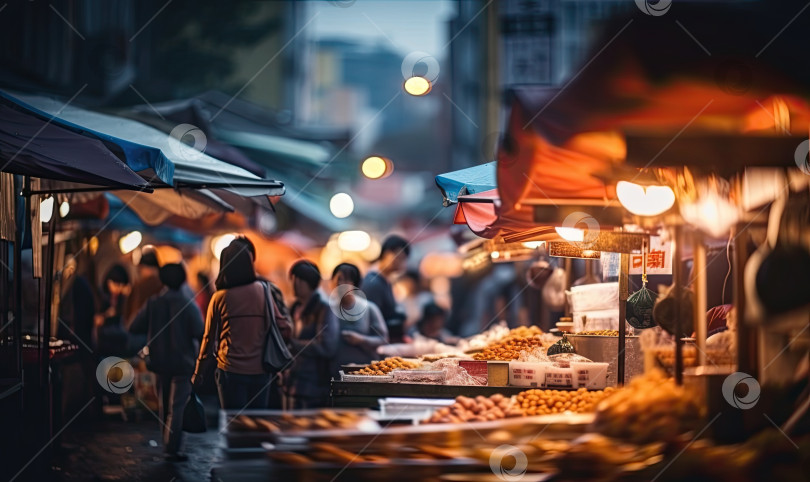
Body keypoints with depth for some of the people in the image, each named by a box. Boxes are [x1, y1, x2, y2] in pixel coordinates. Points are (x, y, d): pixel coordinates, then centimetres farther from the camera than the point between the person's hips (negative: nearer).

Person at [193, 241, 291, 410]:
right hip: (260, 370, 2)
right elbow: (284, 329, -2)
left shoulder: (219, 297, -5)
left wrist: (199, 372, 12)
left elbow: (209, 338, 1)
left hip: (231, 370, -2)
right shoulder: (263, 291, -1)